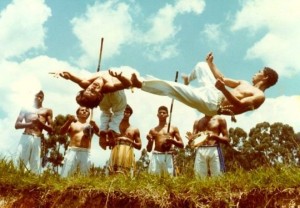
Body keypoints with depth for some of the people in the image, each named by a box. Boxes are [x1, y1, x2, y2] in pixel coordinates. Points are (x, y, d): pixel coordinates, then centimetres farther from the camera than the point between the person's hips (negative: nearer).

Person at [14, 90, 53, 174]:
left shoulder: (47, 111, 18)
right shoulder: (26, 108, 20)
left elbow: (51, 129, 11)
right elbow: (17, 125, 12)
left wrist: (40, 122, -7)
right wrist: (29, 124, -7)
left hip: (37, 140, 0)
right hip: (25, 138, 0)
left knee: (35, 166, -9)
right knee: (20, 161, -13)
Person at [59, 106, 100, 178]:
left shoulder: (91, 125, 19)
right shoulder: (72, 123, 17)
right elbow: (61, 132, 3)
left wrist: (94, 125, -17)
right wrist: (69, 121, -12)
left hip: (85, 153, 1)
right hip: (72, 151, -1)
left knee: (84, 176, -5)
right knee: (65, 175, -9)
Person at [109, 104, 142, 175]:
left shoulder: (135, 129, 14)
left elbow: (139, 146, 12)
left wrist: (128, 140, -2)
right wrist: (114, 140, -6)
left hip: (128, 156, 0)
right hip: (116, 155, 0)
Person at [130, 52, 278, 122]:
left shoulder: (260, 96, -6)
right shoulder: (245, 84, 23)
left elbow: (239, 105, -25)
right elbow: (223, 79, 29)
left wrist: (223, 90, -38)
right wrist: (211, 64, 28)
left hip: (213, 104, -9)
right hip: (213, 94, 9)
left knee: (171, 87, -17)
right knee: (201, 65, 30)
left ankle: (141, 84, -4)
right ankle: (188, 79, 59)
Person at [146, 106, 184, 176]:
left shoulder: (173, 128, 13)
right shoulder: (153, 130, 15)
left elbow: (181, 145, 10)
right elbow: (149, 149, 15)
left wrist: (172, 141, -8)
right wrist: (149, 141, -5)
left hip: (168, 156, -1)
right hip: (156, 156, 1)